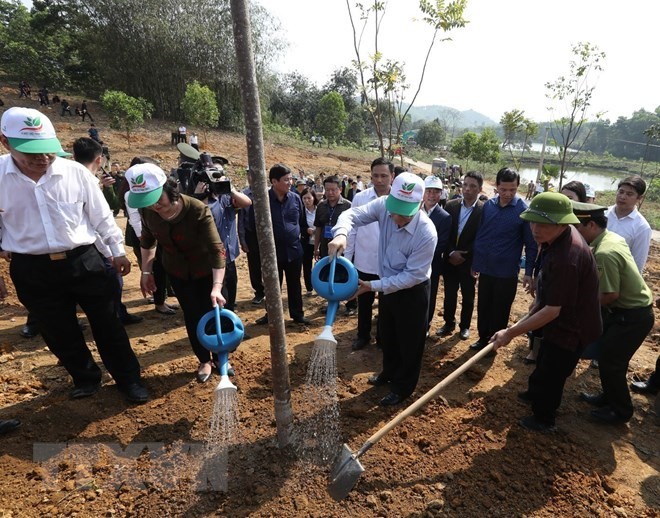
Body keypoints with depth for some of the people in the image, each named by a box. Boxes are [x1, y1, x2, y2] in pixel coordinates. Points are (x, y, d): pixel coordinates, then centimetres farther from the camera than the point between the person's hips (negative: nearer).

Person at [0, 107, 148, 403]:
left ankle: (129, 379, 27)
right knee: (59, 334, 14)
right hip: (32, 270, 1)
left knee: (108, 326, 9)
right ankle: (86, 378, 38)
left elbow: (101, 216, 3)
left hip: (84, 261, -1)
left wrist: (117, 251, 7)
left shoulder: (75, 172, -9)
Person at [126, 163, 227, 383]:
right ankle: (204, 360, 27)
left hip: (205, 269, -3)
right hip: (177, 271, 3)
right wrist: (146, 272, 4)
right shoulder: (147, 211, -18)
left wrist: (217, 286, -46)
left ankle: (220, 358, 28)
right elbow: (147, 241, 2)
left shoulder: (198, 210, -34)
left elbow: (217, 249, -37)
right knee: (192, 316, 9)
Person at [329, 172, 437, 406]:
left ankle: (402, 387, 35)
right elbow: (352, 215, -15)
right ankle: (389, 373, 50)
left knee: (409, 342, 13)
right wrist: (341, 234, -39)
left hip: (412, 291, -6)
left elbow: (413, 275, -26)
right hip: (388, 285, 6)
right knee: (387, 336, 25)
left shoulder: (427, 233, -32)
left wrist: (373, 286, -28)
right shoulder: (384, 205, -20)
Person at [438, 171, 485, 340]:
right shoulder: (451, 205, -2)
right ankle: (449, 323, 32)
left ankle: (465, 326, 33)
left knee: (468, 297, 14)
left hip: (469, 262, -2)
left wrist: (464, 255, -13)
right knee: (449, 295, 14)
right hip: (450, 260, 2)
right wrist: (451, 253, -13)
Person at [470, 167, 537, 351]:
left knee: (500, 311, 11)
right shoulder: (488, 205, -1)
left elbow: (531, 245, -7)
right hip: (486, 268, 3)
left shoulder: (524, 211, -11)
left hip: (507, 272, -3)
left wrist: (528, 272, -9)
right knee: (483, 307, 15)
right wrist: (475, 262, 9)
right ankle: (483, 338, 33)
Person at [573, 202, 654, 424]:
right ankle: (610, 397, 39)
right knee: (607, 354, 20)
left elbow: (611, 295, -26)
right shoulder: (613, 237, 0)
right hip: (632, 308, 9)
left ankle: (621, 410, 23)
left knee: (610, 361, 3)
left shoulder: (604, 253, -30)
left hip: (632, 316, -9)